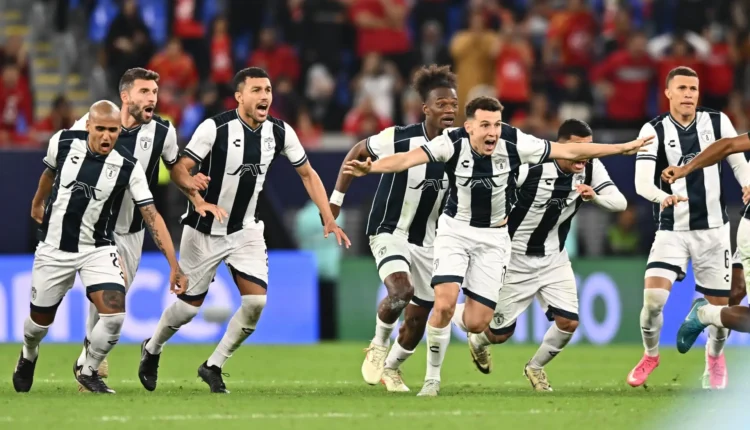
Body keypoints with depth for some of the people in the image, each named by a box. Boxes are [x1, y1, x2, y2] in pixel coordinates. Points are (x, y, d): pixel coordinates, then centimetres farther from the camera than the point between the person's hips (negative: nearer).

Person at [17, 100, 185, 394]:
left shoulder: (128, 167, -16)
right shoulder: (63, 143, -11)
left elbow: (152, 216, -16)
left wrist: (174, 265, -23)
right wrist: (37, 203, 32)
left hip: (97, 250, -1)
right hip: (54, 248, 1)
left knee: (114, 315, -19)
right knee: (41, 318, 12)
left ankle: (87, 370, 8)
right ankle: (28, 355, 49)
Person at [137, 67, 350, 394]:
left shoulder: (279, 132, -5)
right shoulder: (215, 128, -19)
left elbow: (307, 174, 7)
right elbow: (178, 170, -19)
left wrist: (328, 219, -2)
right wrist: (198, 199, -37)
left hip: (245, 229, 4)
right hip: (205, 231, -4)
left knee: (257, 301, -13)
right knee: (189, 305, 5)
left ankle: (213, 366, 6)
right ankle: (152, 349, 36)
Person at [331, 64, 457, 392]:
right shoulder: (399, 139, -18)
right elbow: (357, 154, -2)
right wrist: (336, 199, -2)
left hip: (427, 242, 5)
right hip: (389, 232, -5)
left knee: (419, 316, 9)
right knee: (401, 289, -30)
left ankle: (390, 368, 36)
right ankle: (379, 345, -1)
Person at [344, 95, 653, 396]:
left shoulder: (514, 143, -17)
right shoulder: (453, 143, -21)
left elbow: (568, 151, -10)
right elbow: (408, 158, -34)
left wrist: (623, 148, -8)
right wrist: (370, 168, -52)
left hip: (493, 237, 2)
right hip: (455, 230, -1)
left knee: (476, 323, -4)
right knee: (444, 304, -20)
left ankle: (462, 321, 36)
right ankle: (432, 379, 0)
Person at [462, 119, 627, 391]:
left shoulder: (591, 168, -12)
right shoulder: (530, 167, -26)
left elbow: (620, 203, -15)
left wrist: (594, 197, -34)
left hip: (554, 259, 4)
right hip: (515, 259, -4)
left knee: (568, 322, -11)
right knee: (500, 333, 3)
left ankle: (535, 367, 19)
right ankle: (477, 341, 43)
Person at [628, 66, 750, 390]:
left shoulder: (717, 122, 0)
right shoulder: (654, 130, -7)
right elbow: (642, 182, -16)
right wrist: (663, 196, -37)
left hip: (713, 229, 2)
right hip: (672, 230, -2)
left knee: (720, 304, 5)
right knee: (653, 297, -18)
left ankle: (715, 357, 36)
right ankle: (650, 354, 10)